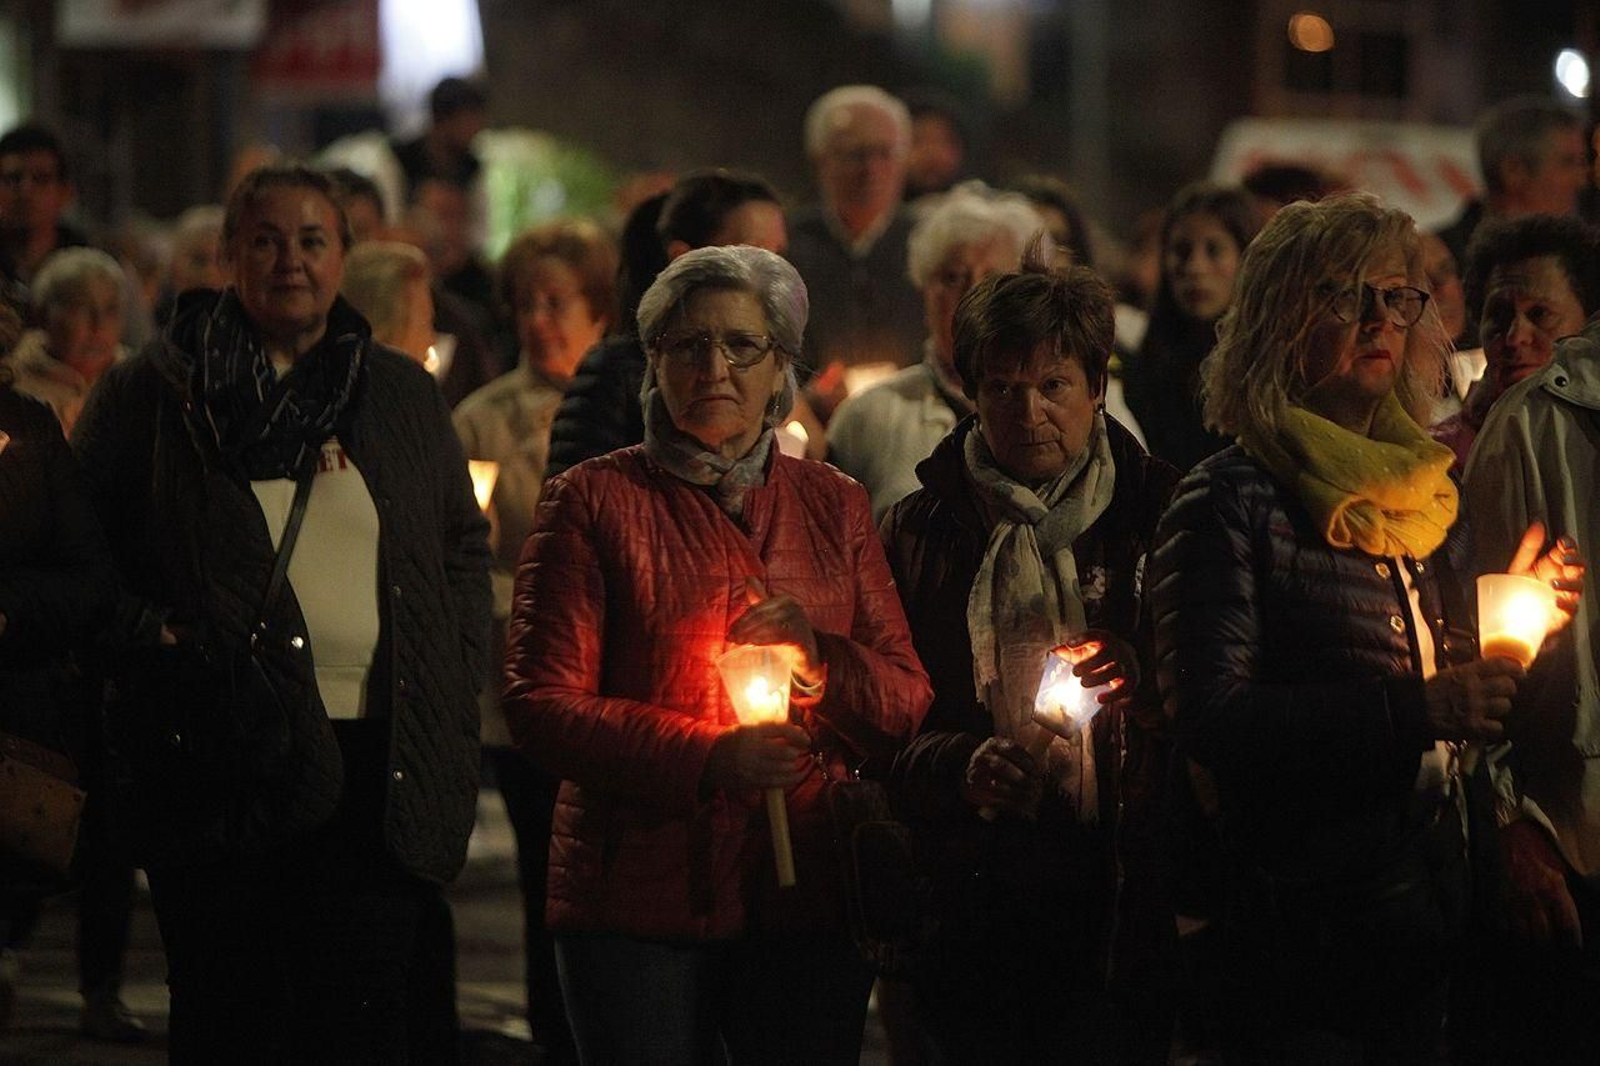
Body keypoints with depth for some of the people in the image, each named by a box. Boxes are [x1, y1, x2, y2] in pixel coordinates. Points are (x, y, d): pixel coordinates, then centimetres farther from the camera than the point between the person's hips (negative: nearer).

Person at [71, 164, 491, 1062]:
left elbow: (465, 549, 18)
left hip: (376, 756, 1)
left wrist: (454, 700, 8)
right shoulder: (151, 393, 6)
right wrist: (147, 636, -10)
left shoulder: (403, 394, 14)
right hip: (218, 748, -1)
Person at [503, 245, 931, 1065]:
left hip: (807, 902, 3)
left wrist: (820, 661, -14)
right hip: (638, 900, -3)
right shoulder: (596, 500, 1)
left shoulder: (834, 507, 12)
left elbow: (908, 704, 8)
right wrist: (707, 758, -18)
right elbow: (538, 705, -6)